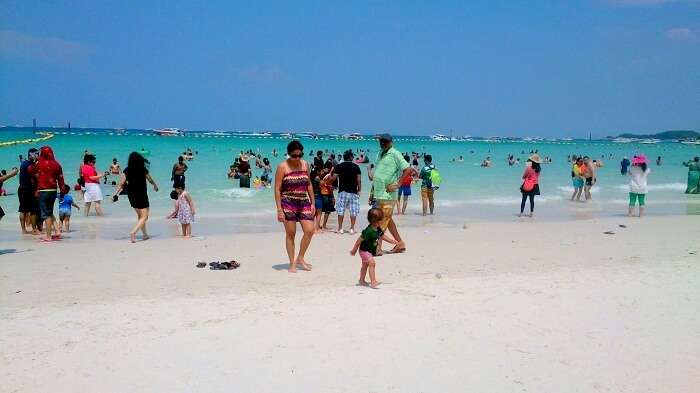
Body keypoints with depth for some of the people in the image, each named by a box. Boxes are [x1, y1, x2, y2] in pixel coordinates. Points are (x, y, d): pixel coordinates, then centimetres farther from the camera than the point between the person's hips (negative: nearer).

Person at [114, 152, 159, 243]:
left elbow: (121, 184, -7)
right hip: (141, 196, -5)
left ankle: (145, 234, 30)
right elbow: (151, 181, 3)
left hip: (131, 197, 5)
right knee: (144, 217, 0)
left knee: (140, 216, 21)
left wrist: (115, 194, -2)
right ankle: (133, 232, -22)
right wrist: (155, 186, 23)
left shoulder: (127, 171, -3)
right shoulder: (143, 170, -11)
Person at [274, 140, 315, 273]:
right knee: (290, 234, 1)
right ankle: (292, 263, 12)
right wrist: (279, 210, -13)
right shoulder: (282, 167, -7)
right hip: (288, 203, -4)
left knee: (310, 230, -6)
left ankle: (300, 258, 12)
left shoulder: (305, 164, 7)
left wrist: (313, 203, 10)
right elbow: (277, 189, -8)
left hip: (304, 202, 4)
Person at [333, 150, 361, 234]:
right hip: (353, 191, 0)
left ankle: (340, 228, 6)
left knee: (341, 210, 5)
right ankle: (352, 229, 2)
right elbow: (359, 179, -2)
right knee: (353, 211, 4)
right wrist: (359, 190, 5)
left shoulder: (339, 166, 1)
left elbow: (334, 177, -3)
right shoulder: (356, 166, 1)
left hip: (342, 191, 0)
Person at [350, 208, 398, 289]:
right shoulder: (368, 231, -30)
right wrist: (354, 250, -17)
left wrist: (392, 241, 15)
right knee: (372, 263, -22)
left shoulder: (378, 229, -2)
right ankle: (373, 282, -25)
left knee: (365, 265, 23)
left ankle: (362, 280, 40)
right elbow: (359, 240, -24)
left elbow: (382, 236, 18)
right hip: (364, 251, -10)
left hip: (371, 251, 10)